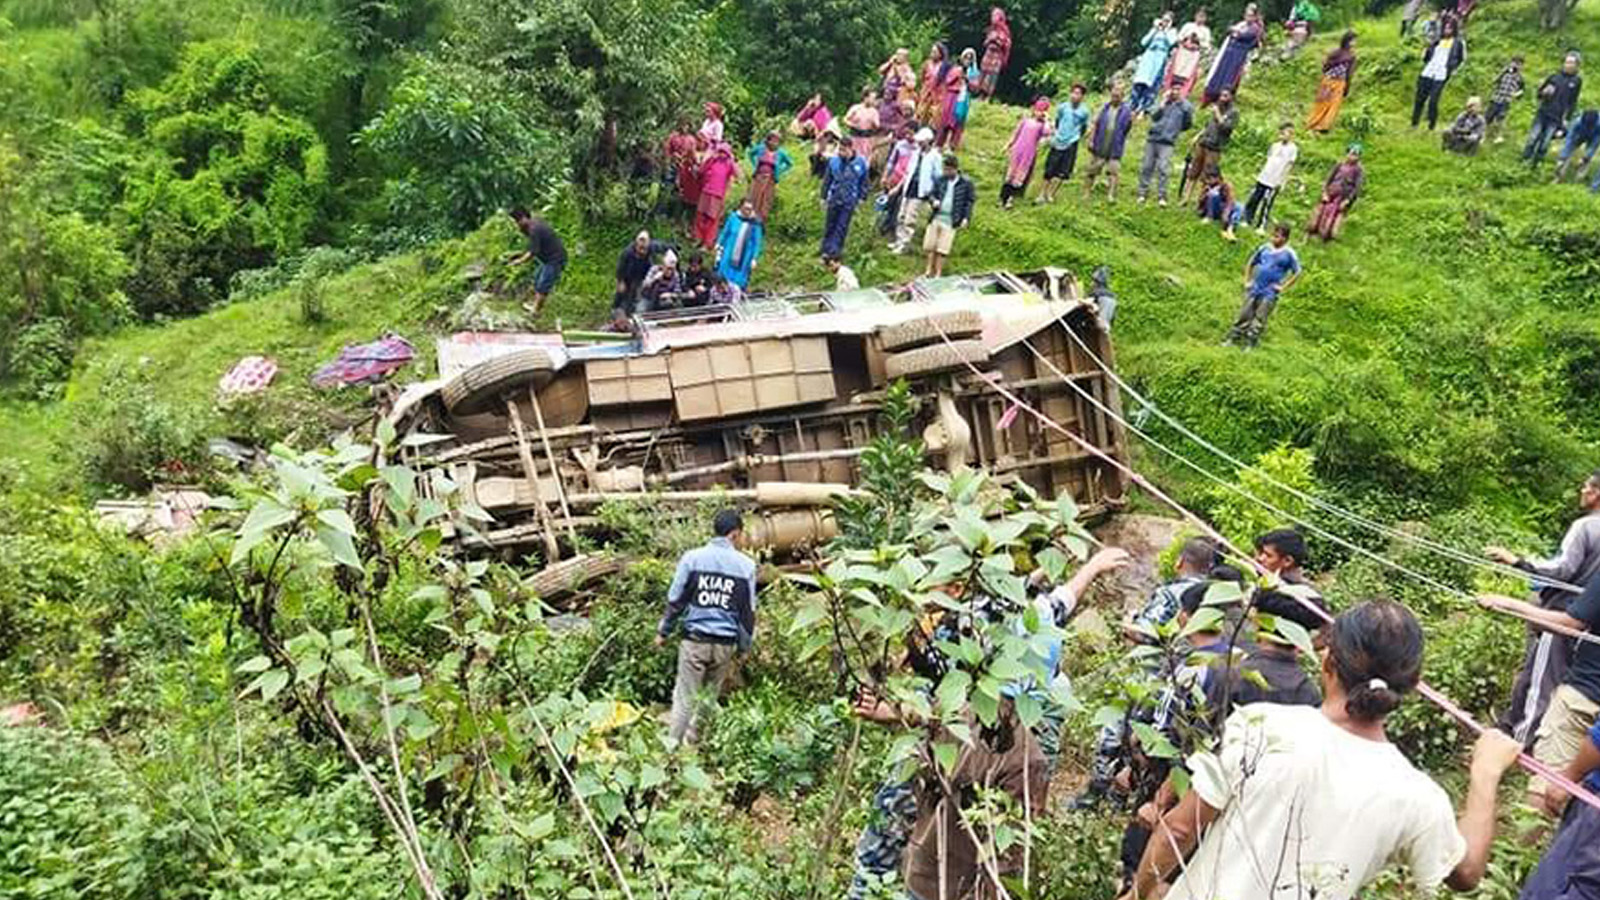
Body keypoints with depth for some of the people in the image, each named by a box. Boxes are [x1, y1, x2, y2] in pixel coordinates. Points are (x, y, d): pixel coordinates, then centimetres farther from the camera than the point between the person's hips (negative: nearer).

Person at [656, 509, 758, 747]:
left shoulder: (692, 558, -3)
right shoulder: (746, 565, 0)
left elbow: (675, 599, 0)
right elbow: (748, 612, 6)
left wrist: (664, 632, 12)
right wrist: (744, 646, 15)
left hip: (695, 639, -1)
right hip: (726, 643, 1)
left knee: (685, 697, 4)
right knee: (709, 697, 14)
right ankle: (691, 741, 23)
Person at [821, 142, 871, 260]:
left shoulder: (860, 163, -7)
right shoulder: (834, 161, -5)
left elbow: (864, 183, 4)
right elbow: (827, 180, 6)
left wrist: (861, 199, 2)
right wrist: (824, 197, 9)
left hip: (849, 202, -1)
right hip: (834, 199, 1)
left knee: (842, 226, -1)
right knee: (830, 225, 10)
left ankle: (835, 250, 6)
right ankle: (826, 249, 20)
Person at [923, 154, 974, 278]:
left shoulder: (966, 183, -4)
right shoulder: (940, 180, 5)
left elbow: (970, 201, 0)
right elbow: (932, 194, 14)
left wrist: (966, 218, -8)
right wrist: (934, 200, -9)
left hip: (951, 220, -4)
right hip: (936, 217, 4)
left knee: (942, 249, -3)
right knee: (930, 246, 7)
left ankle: (938, 273, 8)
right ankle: (929, 270, 21)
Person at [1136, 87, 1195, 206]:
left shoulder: (1186, 106, 1)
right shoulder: (1165, 102, 9)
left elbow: (1187, 125, 4)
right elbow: (1154, 117, 2)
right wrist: (1163, 103, -5)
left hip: (1167, 142, -3)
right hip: (1153, 138, 3)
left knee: (1163, 168, -11)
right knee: (1146, 167, 4)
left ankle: (1161, 197, -9)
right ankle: (1142, 193, 13)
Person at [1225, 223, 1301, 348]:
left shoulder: (1289, 254, -6)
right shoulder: (1265, 248, 5)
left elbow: (1297, 273, -2)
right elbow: (1251, 263, 18)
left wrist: (1283, 287, -6)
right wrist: (1246, 280, 11)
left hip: (1270, 292, -4)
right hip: (1254, 288, 4)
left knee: (1260, 318, -2)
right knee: (1244, 314, 7)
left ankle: (1250, 343, 3)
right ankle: (1232, 337, 15)